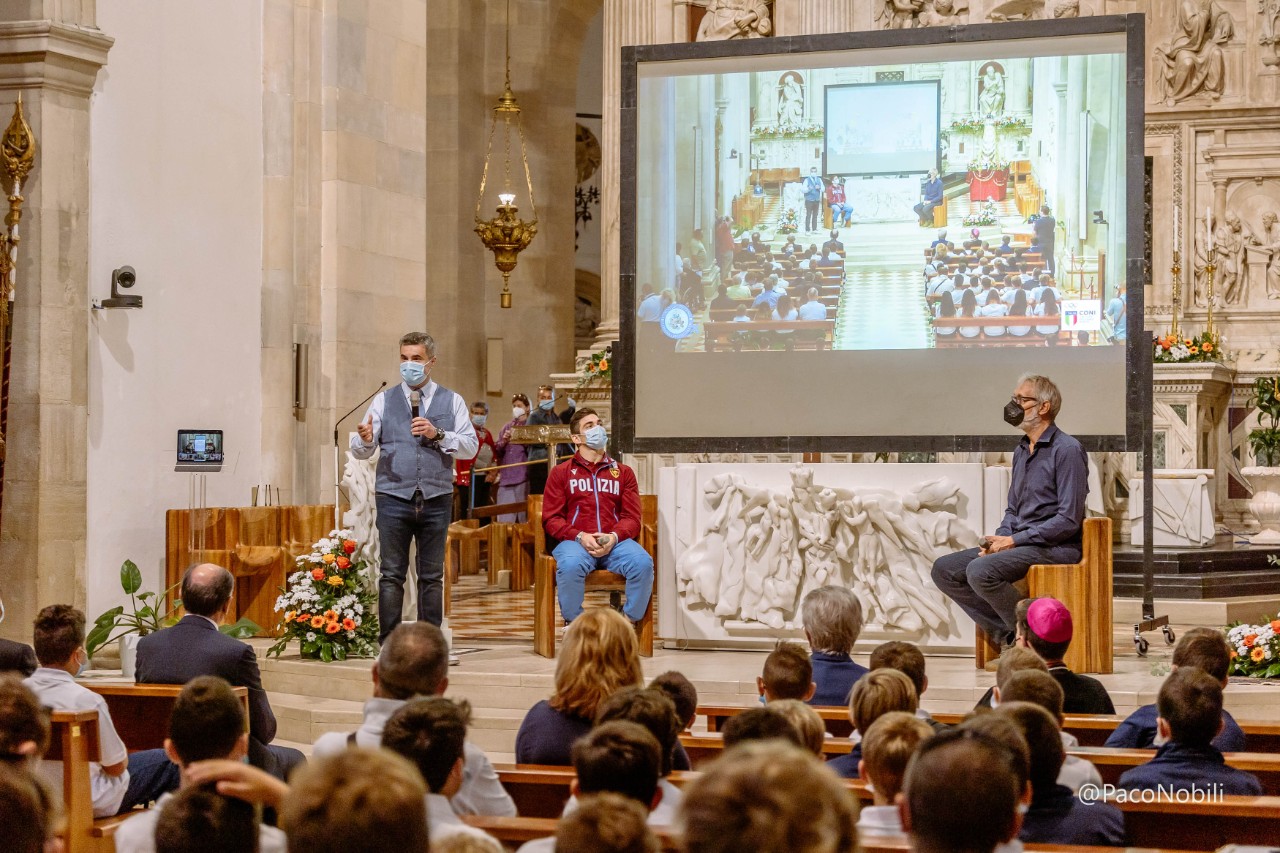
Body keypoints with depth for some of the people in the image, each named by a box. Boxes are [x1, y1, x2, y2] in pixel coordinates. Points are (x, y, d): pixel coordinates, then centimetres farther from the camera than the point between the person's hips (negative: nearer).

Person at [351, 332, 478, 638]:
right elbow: (361, 451, 2)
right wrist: (364, 440, -22)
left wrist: (438, 435, -13)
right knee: (391, 575, -1)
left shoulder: (452, 402, 9)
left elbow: (471, 447, 1)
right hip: (393, 499, -1)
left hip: (436, 500, 1)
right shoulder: (384, 401, 7)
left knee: (432, 577, 6)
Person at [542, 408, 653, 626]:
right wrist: (580, 537, -12)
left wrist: (613, 537, -11)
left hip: (615, 541, 2)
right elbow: (551, 518, 8)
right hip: (574, 542, -2)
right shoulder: (561, 473, 17)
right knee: (571, 565, -38)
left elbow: (632, 518, 12)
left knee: (643, 563, -31)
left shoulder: (623, 472, 22)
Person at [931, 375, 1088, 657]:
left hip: (1055, 548, -9)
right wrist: (999, 539, 1)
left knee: (980, 571, -30)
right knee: (944, 570, -3)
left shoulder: (1066, 450, -11)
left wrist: (1013, 540, -17)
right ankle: (1007, 634, -5)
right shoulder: (1022, 451, 17)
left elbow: (1068, 520, -17)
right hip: (1019, 544, 9)